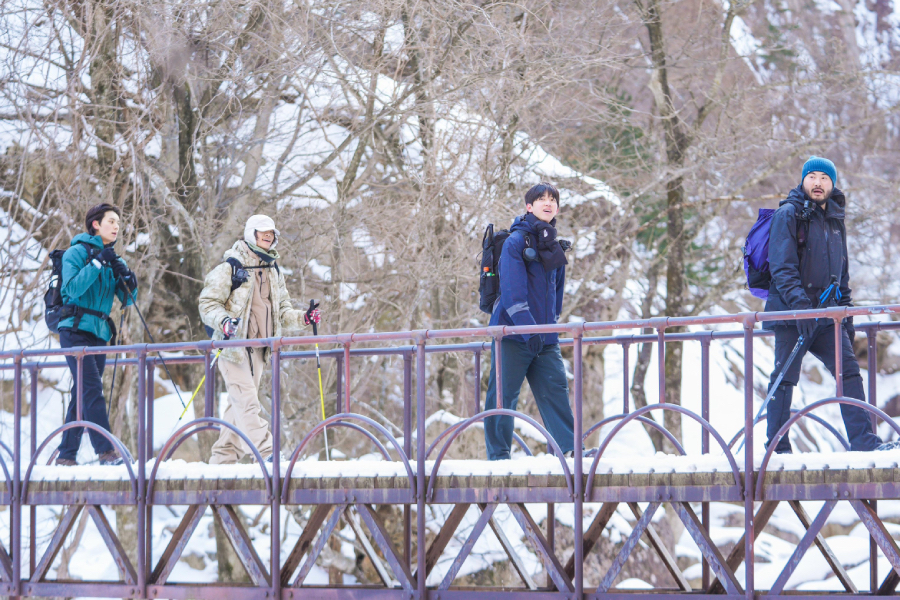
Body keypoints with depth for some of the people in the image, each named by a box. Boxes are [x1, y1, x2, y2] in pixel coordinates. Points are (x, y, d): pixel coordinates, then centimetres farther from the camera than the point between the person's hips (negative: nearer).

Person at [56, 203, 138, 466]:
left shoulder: (113, 259, 18)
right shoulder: (77, 252, -2)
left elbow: (127, 300, 14)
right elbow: (73, 288, -16)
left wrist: (128, 281, -6)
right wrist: (98, 263, -19)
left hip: (99, 333, 7)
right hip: (76, 330, -7)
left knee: (82, 395, 5)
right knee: (92, 390, -17)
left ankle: (66, 455, 8)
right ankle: (106, 450, -25)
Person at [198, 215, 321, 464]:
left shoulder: (274, 271, 15)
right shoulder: (231, 268, -7)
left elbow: (282, 310, 19)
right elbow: (208, 303, -9)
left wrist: (303, 318, 1)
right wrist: (224, 322, -28)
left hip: (258, 348, 7)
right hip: (233, 345, -7)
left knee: (240, 405, 8)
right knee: (246, 401, -13)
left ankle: (223, 458, 13)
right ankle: (266, 453, -17)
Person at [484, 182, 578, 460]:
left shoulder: (553, 246, 15)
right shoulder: (516, 241, -8)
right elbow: (512, 289, -17)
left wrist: (552, 322, 17)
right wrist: (529, 329, -25)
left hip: (545, 338, 6)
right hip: (513, 333, -6)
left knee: (556, 389, -2)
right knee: (503, 393, -1)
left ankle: (571, 448, -6)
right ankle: (498, 454, 5)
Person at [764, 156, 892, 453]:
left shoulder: (835, 221, 18)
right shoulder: (788, 215, -3)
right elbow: (782, 268, -13)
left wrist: (847, 315, 19)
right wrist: (799, 303, -26)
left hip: (826, 315, 6)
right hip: (791, 313, -6)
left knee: (849, 370, -5)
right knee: (785, 377, -3)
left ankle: (863, 440, -7)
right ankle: (777, 448, 3)